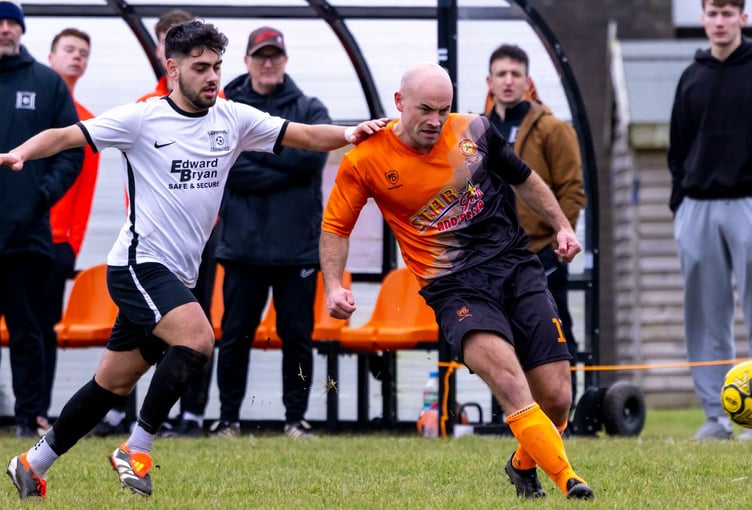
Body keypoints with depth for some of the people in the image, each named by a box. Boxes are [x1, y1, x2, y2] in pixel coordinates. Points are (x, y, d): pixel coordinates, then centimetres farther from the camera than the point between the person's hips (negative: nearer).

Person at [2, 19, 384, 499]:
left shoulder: (233, 118, 6)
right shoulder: (141, 118, -8)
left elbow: (306, 135, 3)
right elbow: (65, 136, -8)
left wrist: (347, 134, -16)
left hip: (178, 276, 6)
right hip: (139, 263, -6)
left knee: (114, 384, 11)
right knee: (198, 338, -28)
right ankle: (136, 450, -14)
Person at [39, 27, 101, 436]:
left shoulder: (86, 123, 13)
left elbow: (85, 192, 11)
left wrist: (73, 244, 2)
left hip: (56, 241, 2)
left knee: (44, 327, 0)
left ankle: (38, 412, 0)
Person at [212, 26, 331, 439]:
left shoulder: (309, 110, 7)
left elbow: (313, 155, -12)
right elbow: (228, 168, -9)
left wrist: (256, 146, -10)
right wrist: (285, 171, -14)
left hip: (297, 246, 0)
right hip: (242, 245, 0)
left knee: (297, 336, 3)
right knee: (235, 335, 2)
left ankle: (296, 418, 11)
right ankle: (228, 417, 11)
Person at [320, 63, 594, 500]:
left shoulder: (474, 131, 3)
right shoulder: (365, 161, -4)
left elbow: (524, 180, 21)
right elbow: (335, 228, 8)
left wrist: (562, 226, 18)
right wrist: (334, 286, -5)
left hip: (517, 267, 3)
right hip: (455, 287, -3)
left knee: (556, 400, -3)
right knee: (505, 375, -30)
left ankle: (524, 464, 28)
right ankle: (566, 479, -32)